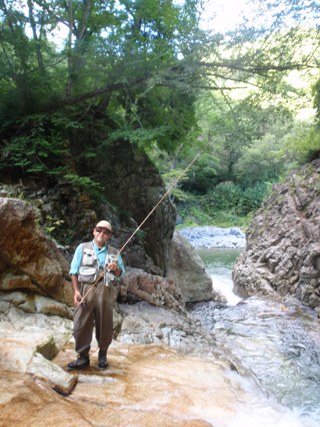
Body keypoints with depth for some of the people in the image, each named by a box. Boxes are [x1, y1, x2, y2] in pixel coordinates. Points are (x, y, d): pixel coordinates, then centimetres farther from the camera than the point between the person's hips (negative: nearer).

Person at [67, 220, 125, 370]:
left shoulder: (113, 253, 13)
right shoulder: (83, 248, 7)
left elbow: (121, 273, 15)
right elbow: (74, 270, 2)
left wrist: (116, 269, -8)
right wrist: (76, 290, -7)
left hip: (105, 291, 2)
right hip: (85, 289, -1)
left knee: (105, 324, 6)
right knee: (81, 324, -1)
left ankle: (102, 354, 24)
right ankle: (83, 357, 11)